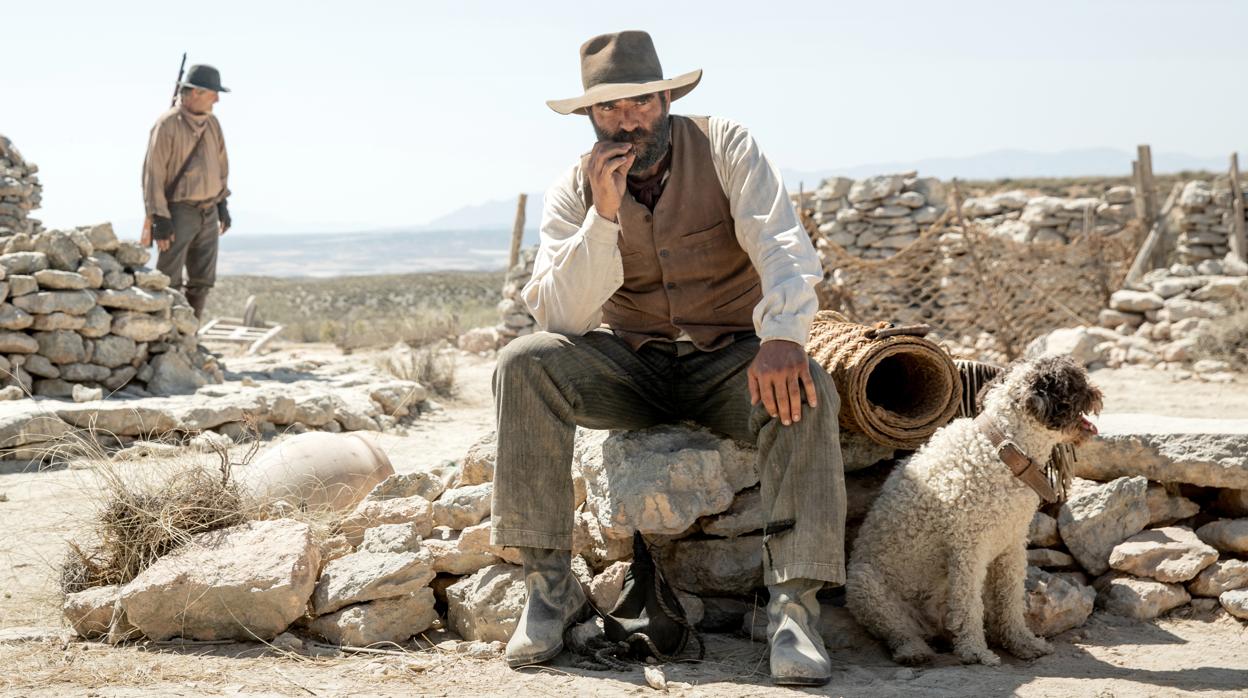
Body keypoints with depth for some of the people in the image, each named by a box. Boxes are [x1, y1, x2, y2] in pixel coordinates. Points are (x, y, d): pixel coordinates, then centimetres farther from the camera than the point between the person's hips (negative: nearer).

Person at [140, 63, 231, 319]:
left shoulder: (212, 122, 7)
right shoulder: (167, 124, -14)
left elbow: (221, 162, 18)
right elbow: (153, 172, -15)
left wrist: (222, 203, 16)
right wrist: (160, 218, -18)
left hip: (208, 211, 7)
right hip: (179, 211, -7)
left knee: (202, 280, 10)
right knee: (169, 281, -7)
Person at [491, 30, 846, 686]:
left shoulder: (723, 148, -5)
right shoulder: (574, 189, -2)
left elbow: (784, 248, -18)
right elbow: (559, 318, -12)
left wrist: (783, 335, -38)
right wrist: (603, 215, -24)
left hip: (729, 359, -1)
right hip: (629, 365, 2)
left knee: (805, 392, -33)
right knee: (524, 363, -25)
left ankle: (793, 605, -32)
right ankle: (549, 583, -21)